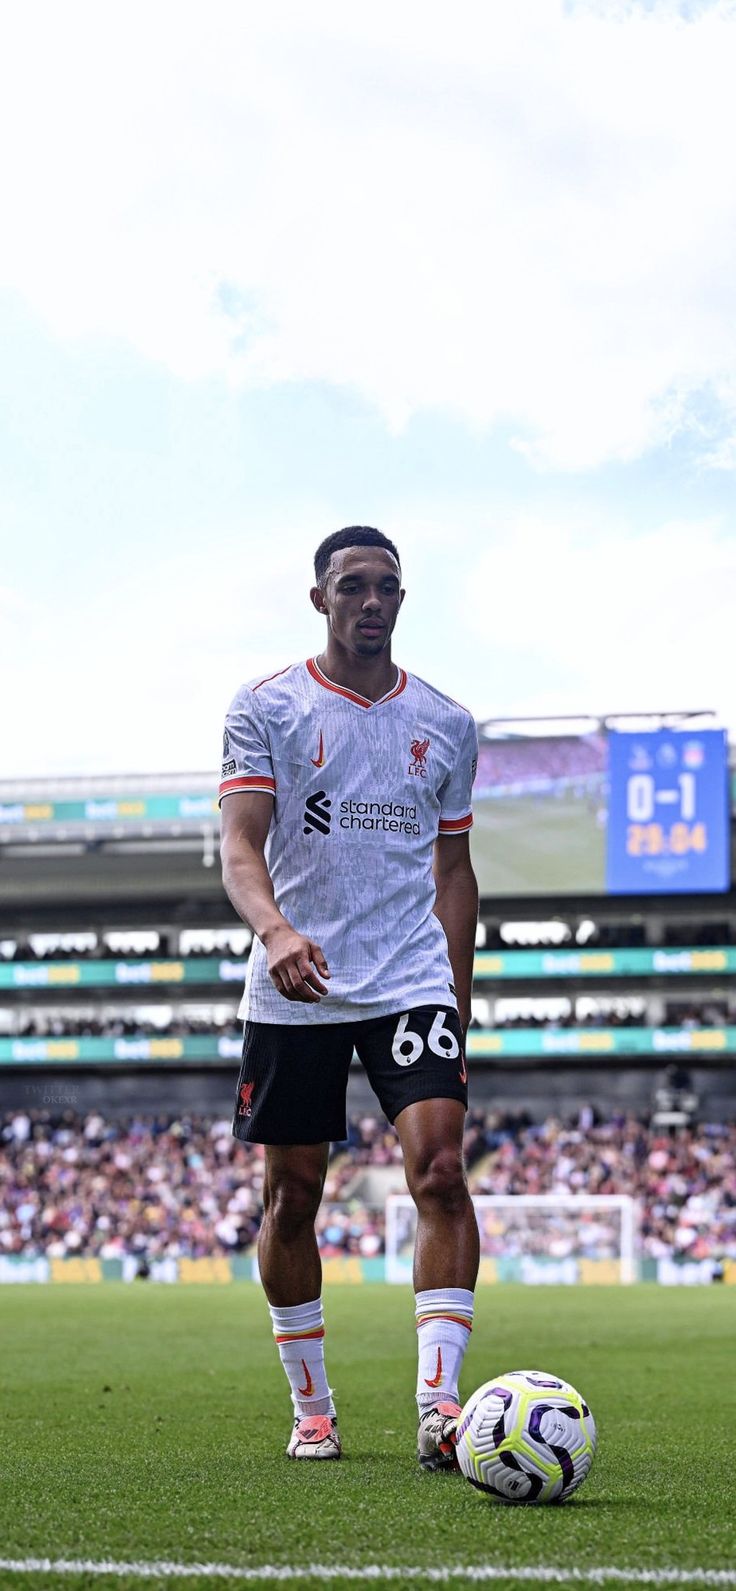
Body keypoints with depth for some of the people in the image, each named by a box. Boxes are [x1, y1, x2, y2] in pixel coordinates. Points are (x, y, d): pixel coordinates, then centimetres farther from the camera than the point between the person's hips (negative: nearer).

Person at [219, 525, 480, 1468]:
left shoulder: (447, 724, 11)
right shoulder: (266, 708, 1)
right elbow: (240, 846, -10)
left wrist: (459, 1002, 12)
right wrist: (275, 929, -30)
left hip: (411, 983, 1)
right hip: (292, 993, -1)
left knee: (439, 1168, -17)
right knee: (290, 1198, 5)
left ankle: (438, 1404, -19)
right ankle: (310, 1408, 20)